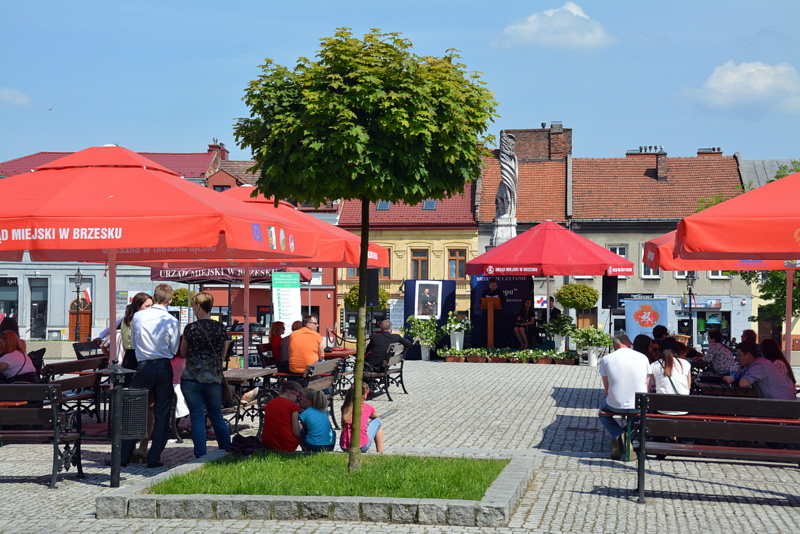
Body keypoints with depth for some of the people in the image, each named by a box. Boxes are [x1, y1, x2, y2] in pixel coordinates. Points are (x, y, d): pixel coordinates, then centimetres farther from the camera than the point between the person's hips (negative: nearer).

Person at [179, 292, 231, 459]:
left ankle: (201, 457, 0)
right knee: (217, 417, 16)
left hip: (191, 379, -3)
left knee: (197, 418, 2)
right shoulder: (220, 327, 2)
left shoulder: (191, 328, -8)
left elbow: (183, 353, 6)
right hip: (213, 379, 3)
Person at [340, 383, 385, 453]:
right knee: (377, 421, 20)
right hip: (362, 447, -4)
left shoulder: (345, 407, 5)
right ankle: (380, 453, 23)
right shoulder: (366, 408, -1)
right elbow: (375, 415, 23)